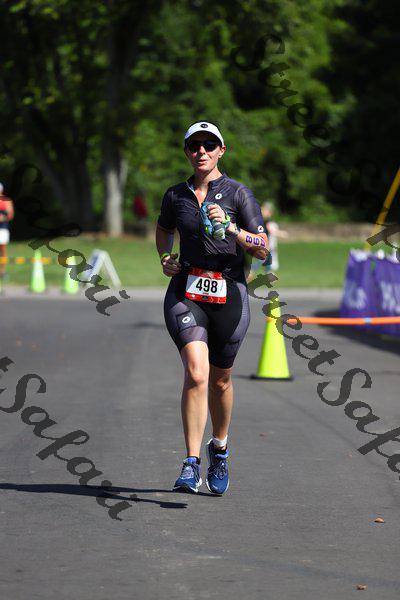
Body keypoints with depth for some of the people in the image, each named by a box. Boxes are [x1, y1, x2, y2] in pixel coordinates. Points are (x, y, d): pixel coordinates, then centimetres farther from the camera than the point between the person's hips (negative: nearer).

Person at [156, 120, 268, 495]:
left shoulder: (238, 194, -2)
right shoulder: (176, 195, 7)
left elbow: (262, 250, -6)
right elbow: (163, 230, 29)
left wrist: (230, 228, -21)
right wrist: (165, 259, 10)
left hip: (229, 294, 0)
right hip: (186, 293, 0)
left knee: (220, 380, 13)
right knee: (196, 373, -19)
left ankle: (219, 448, 40)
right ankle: (191, 466, -19)